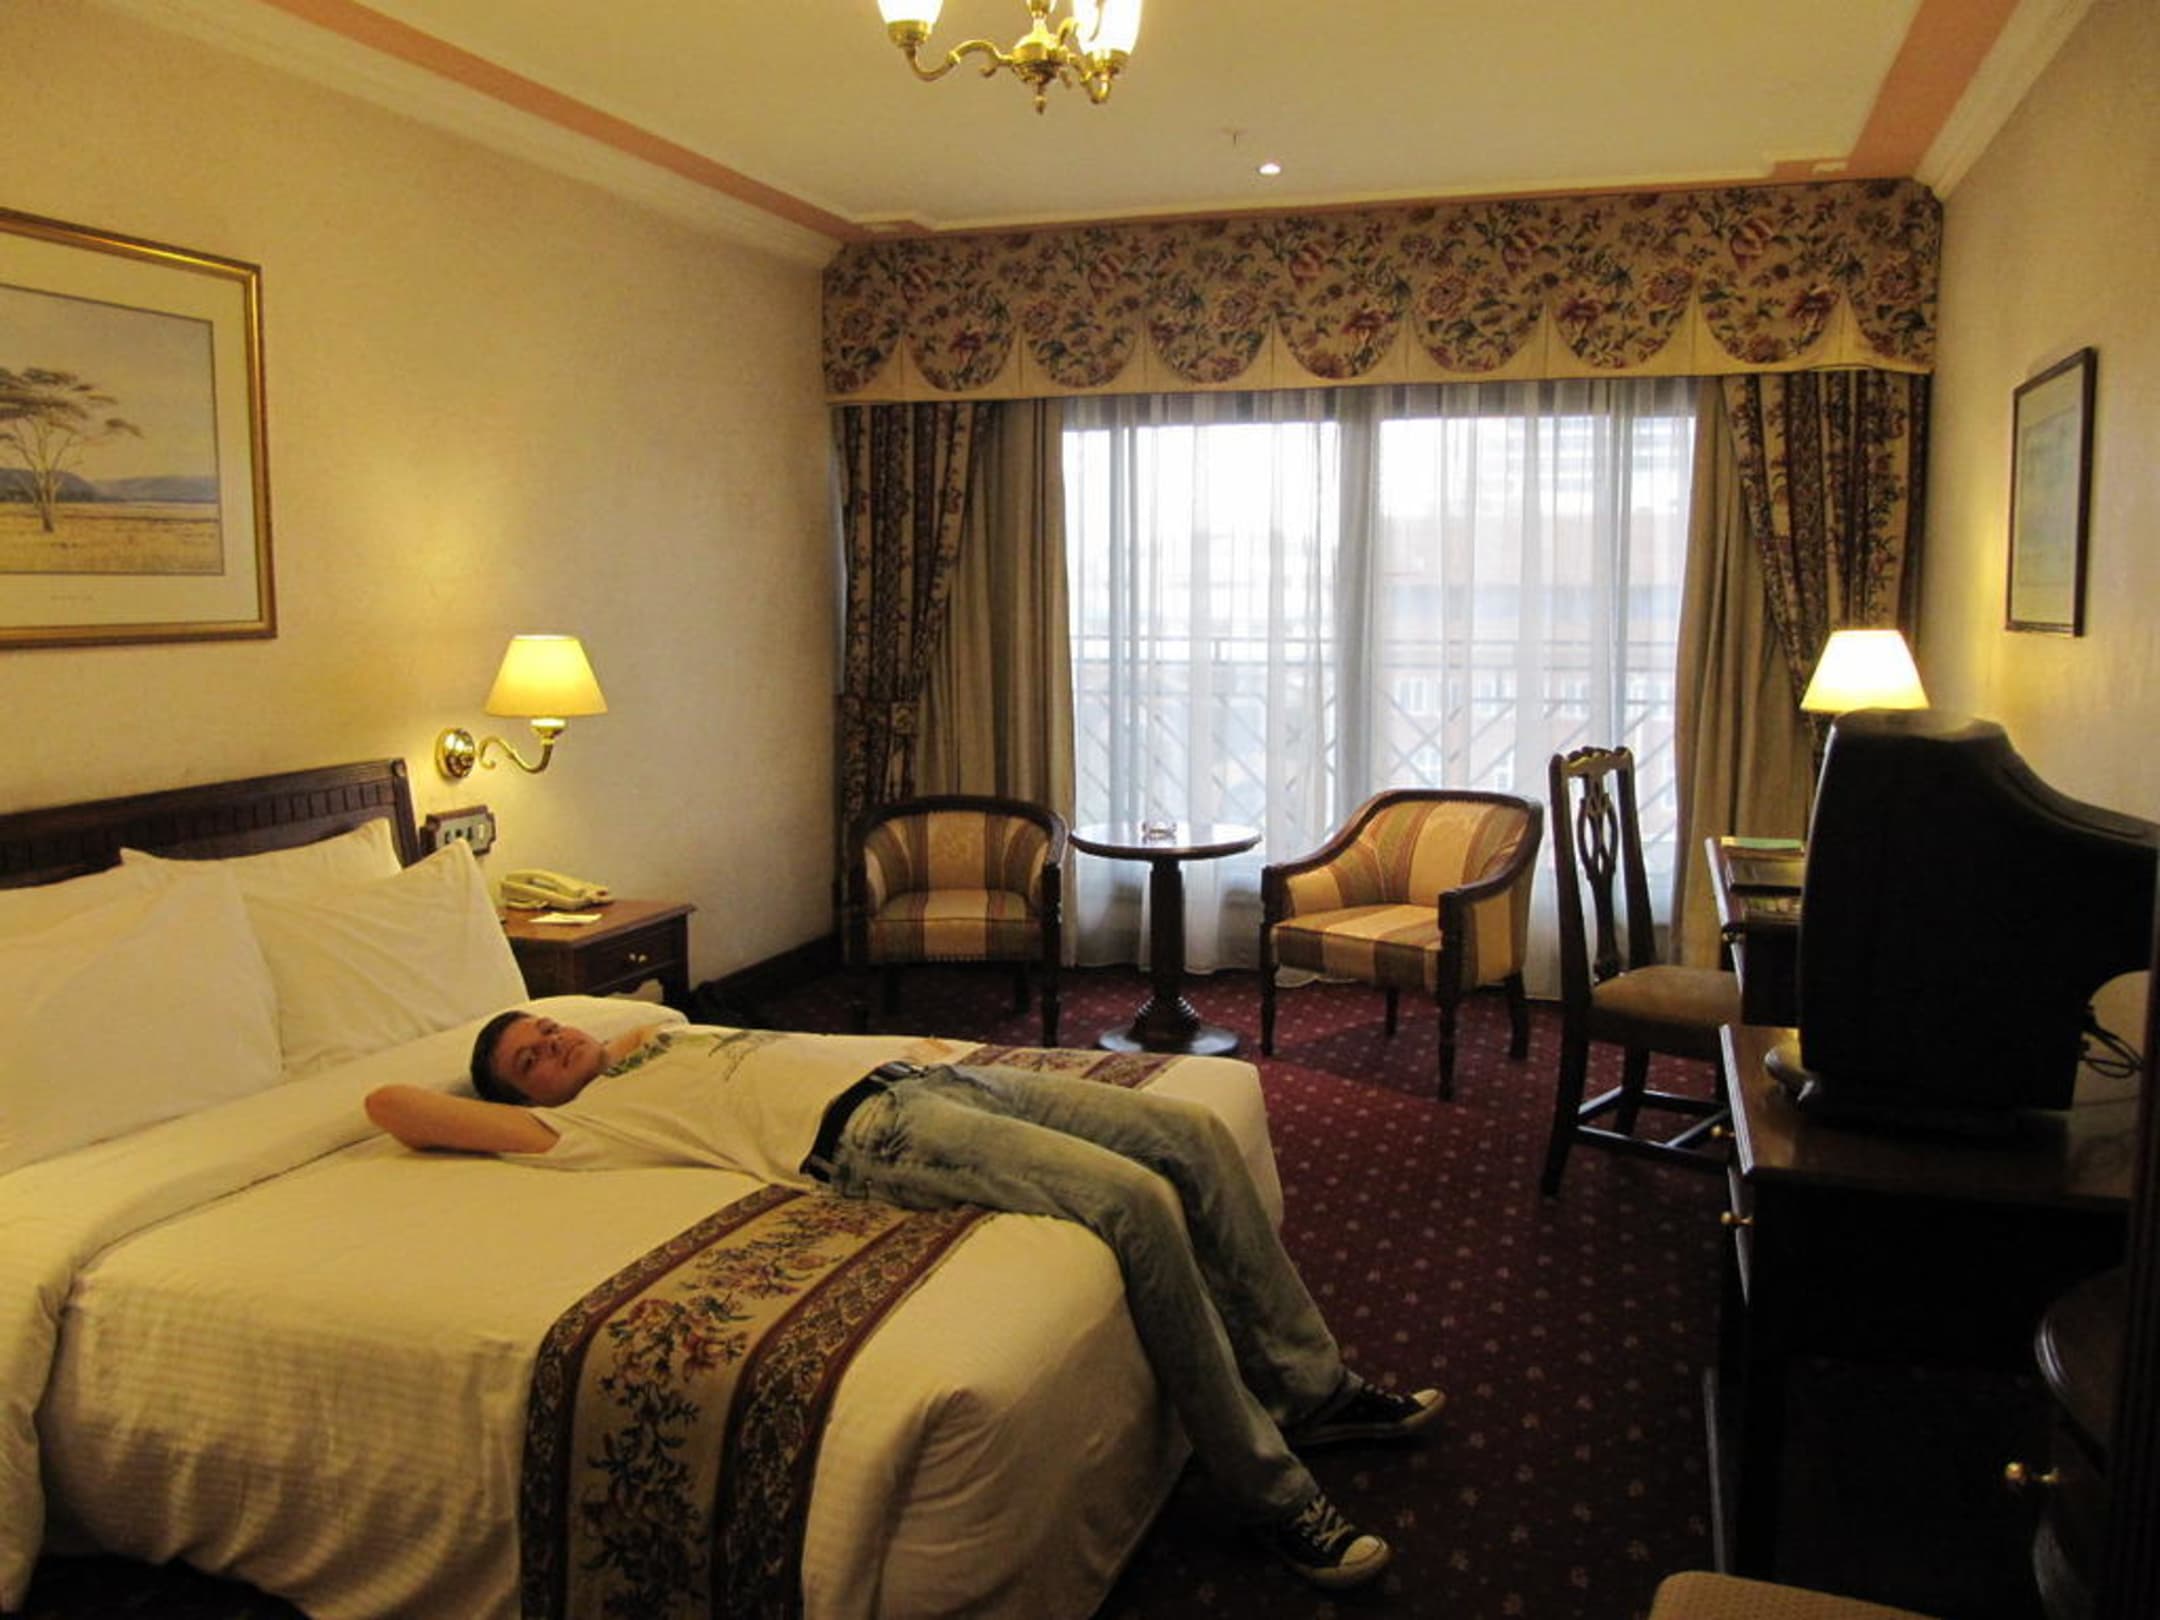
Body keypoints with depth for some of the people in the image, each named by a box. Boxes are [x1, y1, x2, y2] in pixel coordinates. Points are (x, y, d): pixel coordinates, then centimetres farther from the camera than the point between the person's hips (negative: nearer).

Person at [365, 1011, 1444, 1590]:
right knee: (1138, 1203, -27)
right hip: (868, 1138, -9)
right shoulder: (579, 1124, 5)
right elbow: (389, 1100, 2)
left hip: (926, 1075, 9)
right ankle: (1270, 1491, -16)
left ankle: (1308, 1386, 9)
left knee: (1195, 1134, 0)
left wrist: (616, 1045, 31)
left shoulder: (656, 1042, 27)